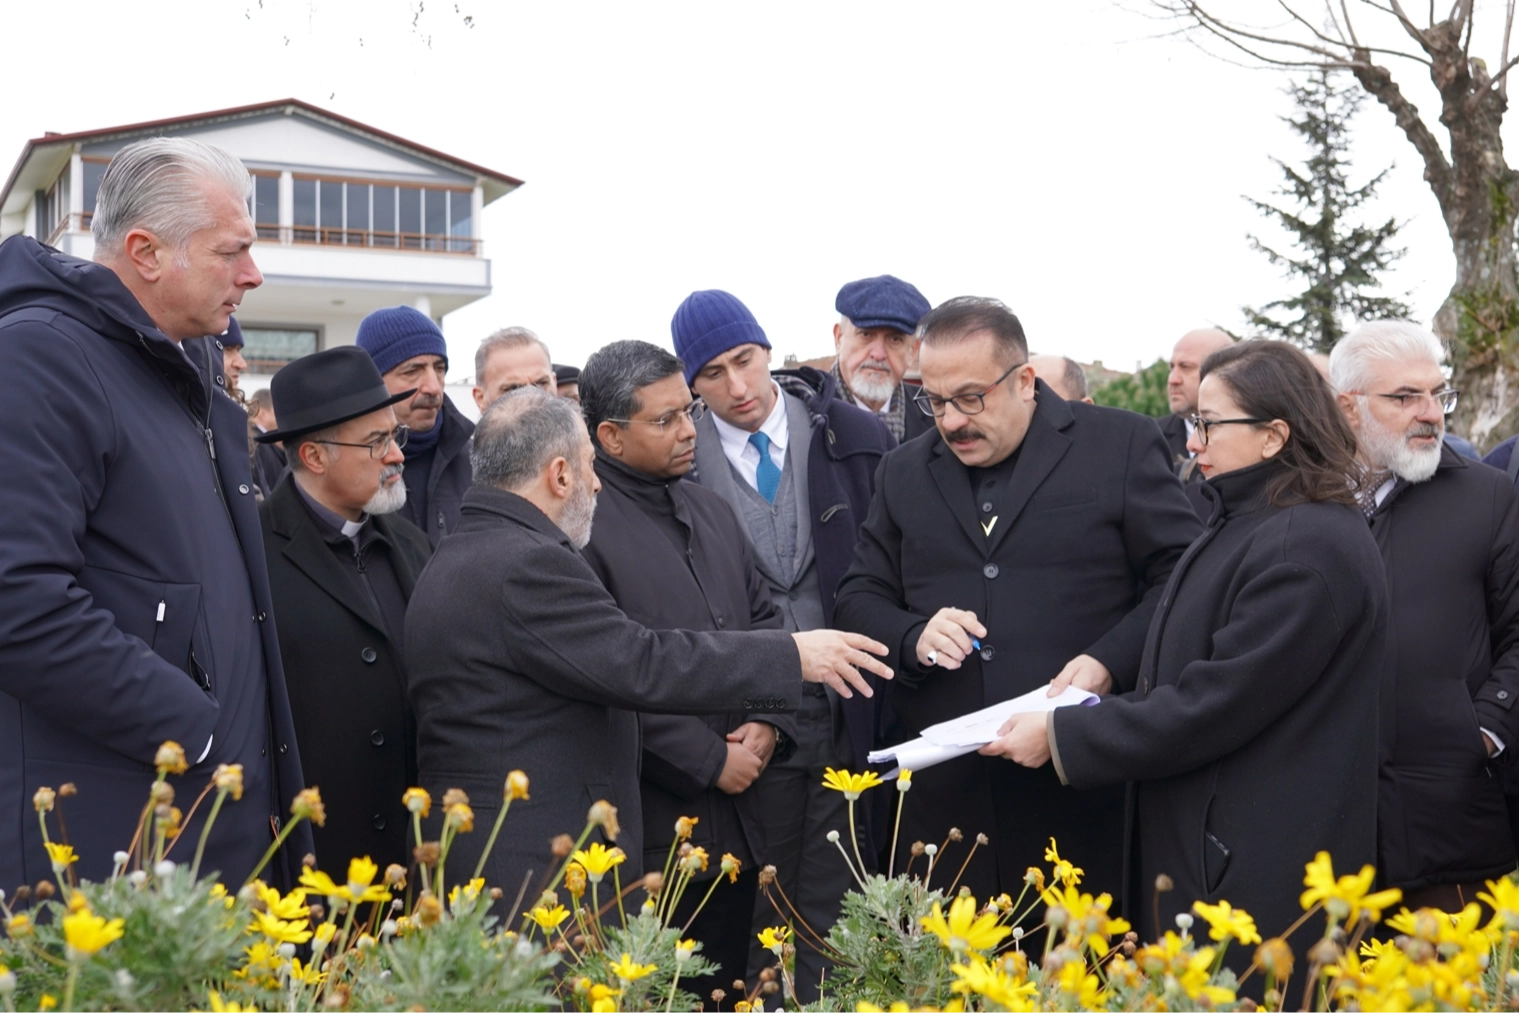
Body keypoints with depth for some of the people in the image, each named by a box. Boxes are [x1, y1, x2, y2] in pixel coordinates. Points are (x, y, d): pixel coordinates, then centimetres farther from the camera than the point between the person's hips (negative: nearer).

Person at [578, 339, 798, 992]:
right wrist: (709, 760, -13)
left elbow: (763, 618, 18)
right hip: (649, 834, -7)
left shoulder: (711, 510, 14)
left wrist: (769, 722, 1)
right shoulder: (581, 527, -12)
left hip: (735, 820, 7)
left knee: (726, 986, 15)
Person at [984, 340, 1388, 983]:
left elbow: (1214, 705, -22)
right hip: (1201, 850, 10)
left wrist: (1062, 736, -16)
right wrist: (1111, 680, 4)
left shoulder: (1308, 547, -20)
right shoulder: (1245, 525, 12)